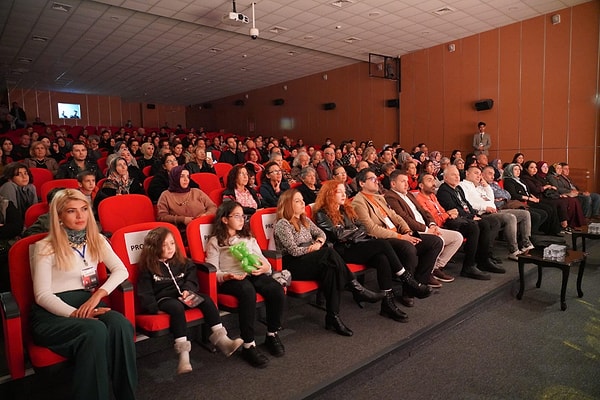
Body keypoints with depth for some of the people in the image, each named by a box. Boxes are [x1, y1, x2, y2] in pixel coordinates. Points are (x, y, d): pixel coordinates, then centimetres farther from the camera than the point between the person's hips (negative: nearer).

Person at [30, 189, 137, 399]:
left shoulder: (96, 240, 13)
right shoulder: (45, 248, -1)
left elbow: (121, 270, 4)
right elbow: (42, 295, -8)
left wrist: (98, 295, -14)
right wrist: (74, 313, -23)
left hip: (88, 304, 4)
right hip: (52, 314, -3)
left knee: (121, 325, -30)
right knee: (95, 330, -36)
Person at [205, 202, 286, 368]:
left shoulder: (248, 238, 28)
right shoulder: (215, 242, 13)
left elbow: (261, 259, 19)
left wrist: (265, 267, -6)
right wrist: (227, 276, -19)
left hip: (254, 275, 4)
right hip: (229, 280, -4)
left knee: (277, 289, -27)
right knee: (248, 291, -39)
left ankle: (272, 335, -5)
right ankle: (248, 345, -28)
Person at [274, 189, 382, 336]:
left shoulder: (304, 220, 19)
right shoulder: (282, 224, -6)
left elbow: (321, 233, 14)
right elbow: (294, 251, -15)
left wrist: (318, 243, -8)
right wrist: (313, 248, -6)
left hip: (310, 259, 8)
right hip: (292, 265, -7)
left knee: (331, 268, -29)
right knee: (329, 253, -30)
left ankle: (333, 316, -30)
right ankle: (356, 289, -20)